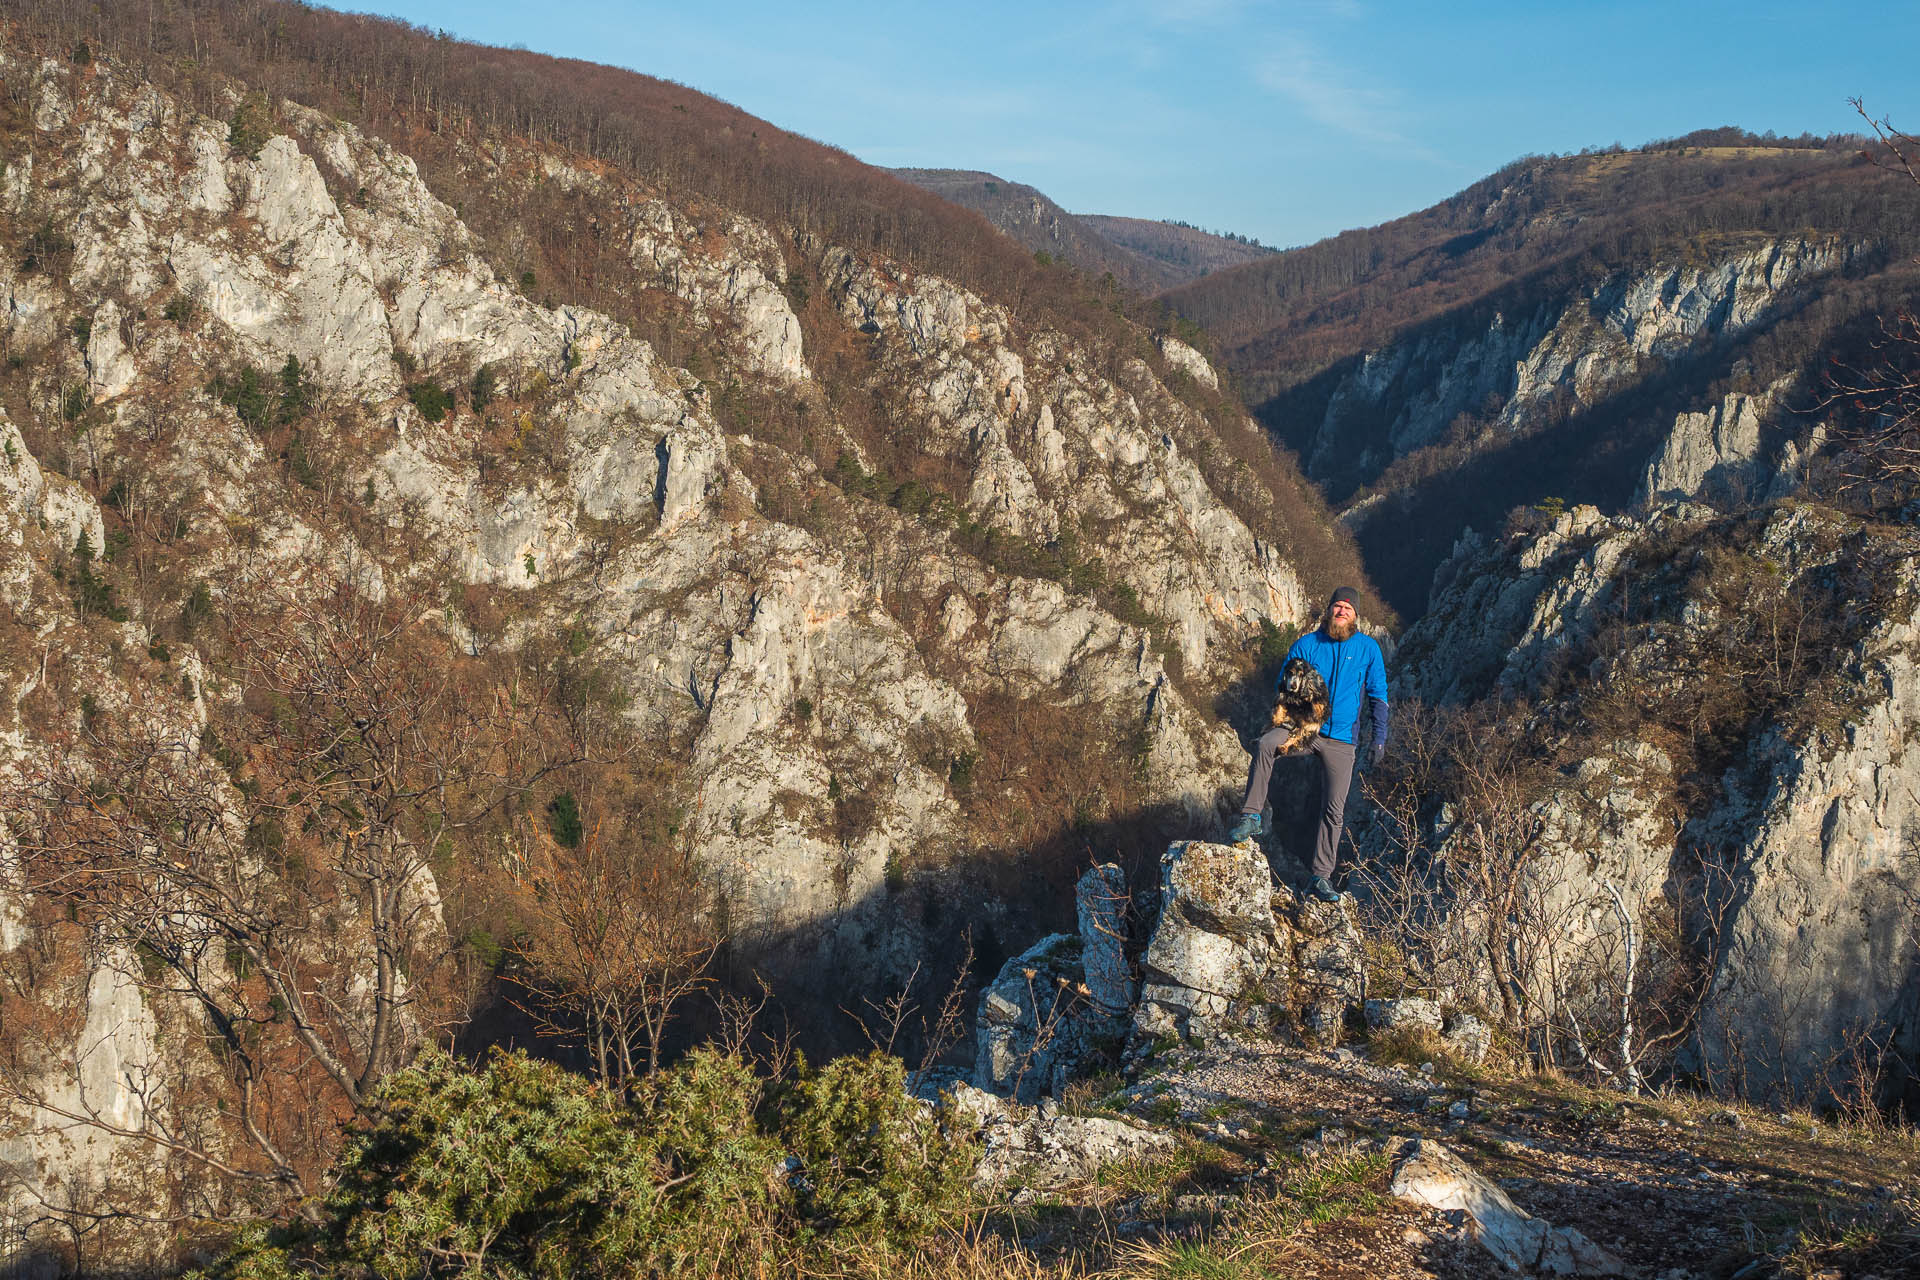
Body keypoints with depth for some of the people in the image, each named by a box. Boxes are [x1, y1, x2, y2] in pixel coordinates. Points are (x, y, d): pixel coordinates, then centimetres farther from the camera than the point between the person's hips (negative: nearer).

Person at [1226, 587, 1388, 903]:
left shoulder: (1368, 648, 3)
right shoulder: (1306, 645, 3)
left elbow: (1378, 695, 10)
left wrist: (1379, 737, 4)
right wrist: (1282, 722, -2)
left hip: (1341, 739, 1)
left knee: (1335, 808, -1)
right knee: (1264, 744, -33)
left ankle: (1322, 876, 11)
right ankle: (1252, 816, -28)